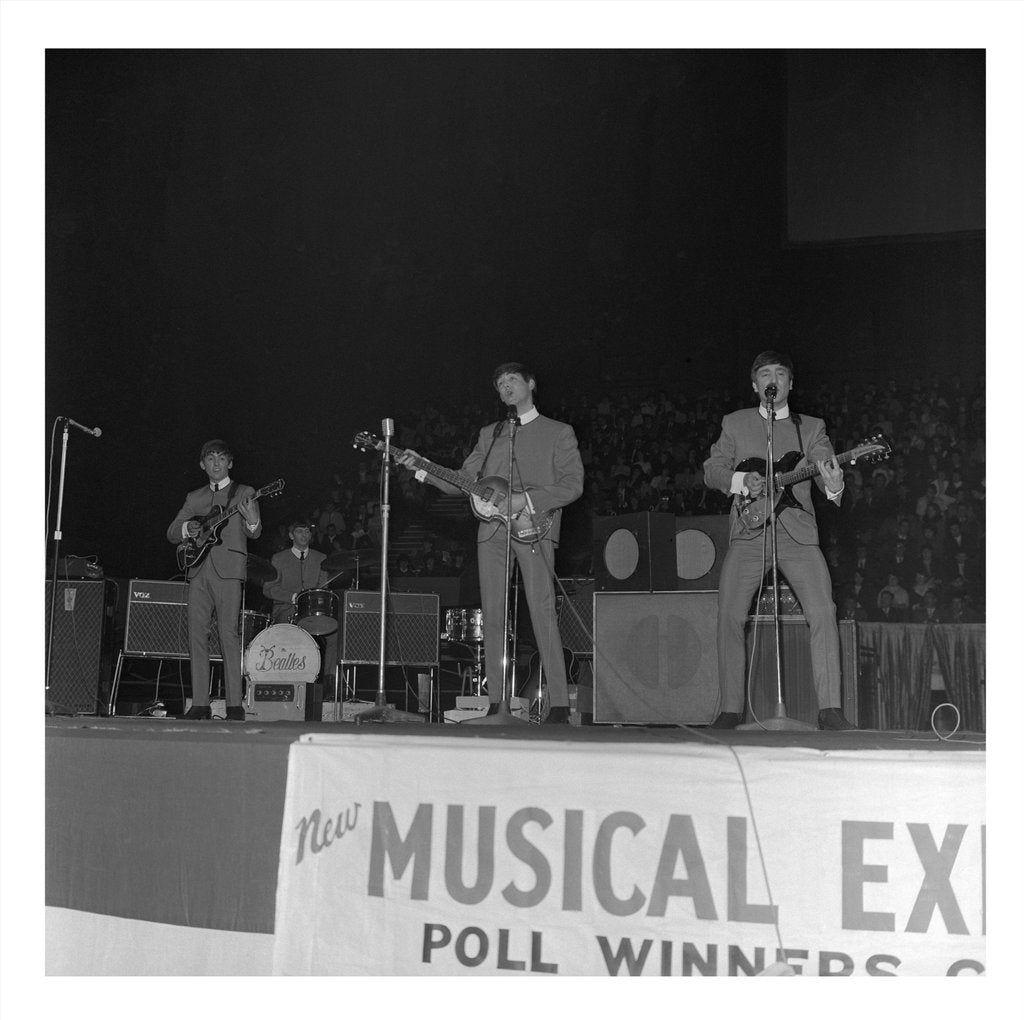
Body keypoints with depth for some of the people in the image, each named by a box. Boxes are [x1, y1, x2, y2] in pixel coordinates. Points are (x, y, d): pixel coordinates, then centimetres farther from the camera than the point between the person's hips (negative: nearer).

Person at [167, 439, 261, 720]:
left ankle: (235, 704, -8)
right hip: (198, 571, 4)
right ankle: (200, 704, 4)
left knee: (229, 635, -9)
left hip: (228, 570, -4)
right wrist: (186, 529, -4)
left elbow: (254, 533, -2)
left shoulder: (244, 493, 9)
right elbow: (171, 533, 19)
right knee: (197, 636, 0)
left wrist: (251, 520, -25)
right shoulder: (194, 498, 20)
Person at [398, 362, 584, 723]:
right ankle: (496, 703, 5)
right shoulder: (489, 434, 22)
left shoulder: (559, 433, 9)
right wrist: (422, 469, 4)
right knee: (492, 616, 1)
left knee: (542, 613, -13)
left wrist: (526, 499, -14)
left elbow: (573, 484, -2)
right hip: (491, 528, 5)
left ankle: (559, 703, -10)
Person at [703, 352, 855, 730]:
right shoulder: (734, 423, 14)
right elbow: (711, 471, 10)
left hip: (797, 532, 0)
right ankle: (731, 709, 6)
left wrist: (833, 484, -25)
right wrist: (740, 481, -11)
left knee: (823, 611, -14)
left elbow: (826, 466, -1)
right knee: (729, 617, -6)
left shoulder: (811, 427, 13)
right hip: (748, 532, 0)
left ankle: (829, 709, -9)